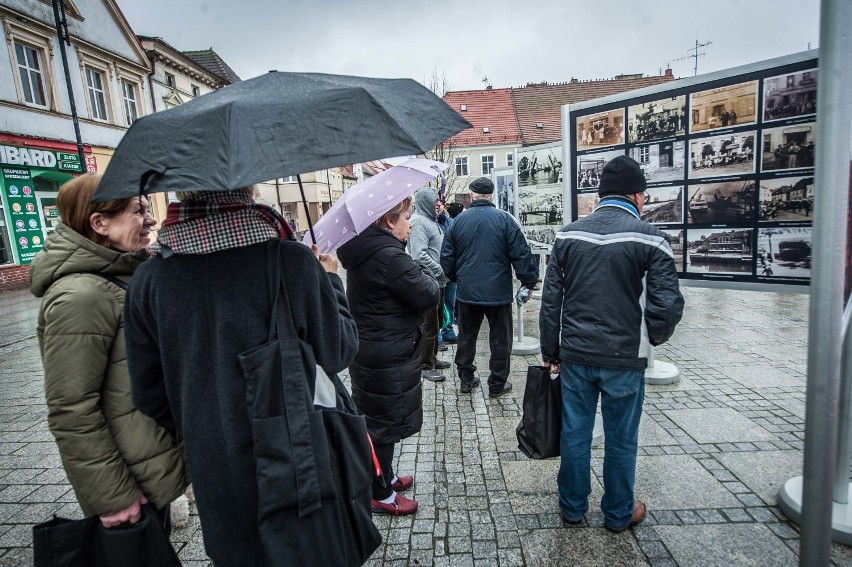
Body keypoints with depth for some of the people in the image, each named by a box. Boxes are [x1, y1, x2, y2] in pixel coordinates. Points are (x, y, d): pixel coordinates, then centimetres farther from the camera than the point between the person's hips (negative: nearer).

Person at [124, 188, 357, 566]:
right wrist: (331, 281, 4)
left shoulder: (149, 279, -9)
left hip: (216, 475, 3)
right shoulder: (293, 261, -21)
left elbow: (151, 396, 0)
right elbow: (338, 353, -10)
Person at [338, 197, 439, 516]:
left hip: (368, 349, 10)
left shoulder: (363, 251, 5)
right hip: (390, 357, -10)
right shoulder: (389, 256, -25)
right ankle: (381, 495, 25)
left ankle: (384, 477, 43)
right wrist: (424, 275, -2)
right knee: (386, 422, 7)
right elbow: (428, 296, -21)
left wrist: (414, 275, -2)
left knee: (376, 418, 22)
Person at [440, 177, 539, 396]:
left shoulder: (459, 220, 1)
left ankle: (466, 379, 26)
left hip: (467, 292, 3)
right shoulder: (504, 219, -9)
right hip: (498, 292, -3)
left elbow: (447, 256, 6)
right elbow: (521, 254, -10)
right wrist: (530, 282, 0)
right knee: (500, 339, 10)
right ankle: (497, 384, 18)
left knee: (466, 336, 17)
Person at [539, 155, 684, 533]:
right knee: (621, 439, 14)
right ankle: (619, 513, 33)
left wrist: (550, 353, 10)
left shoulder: (568, 235, 2)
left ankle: (572, 507, 32)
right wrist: (651, 339, 11)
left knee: (574, 432, 14)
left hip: (574, 355, 3)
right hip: (624, 358, -2)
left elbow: (550, 300, 2)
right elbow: (667, 305, -10)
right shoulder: (649, 238, -8)